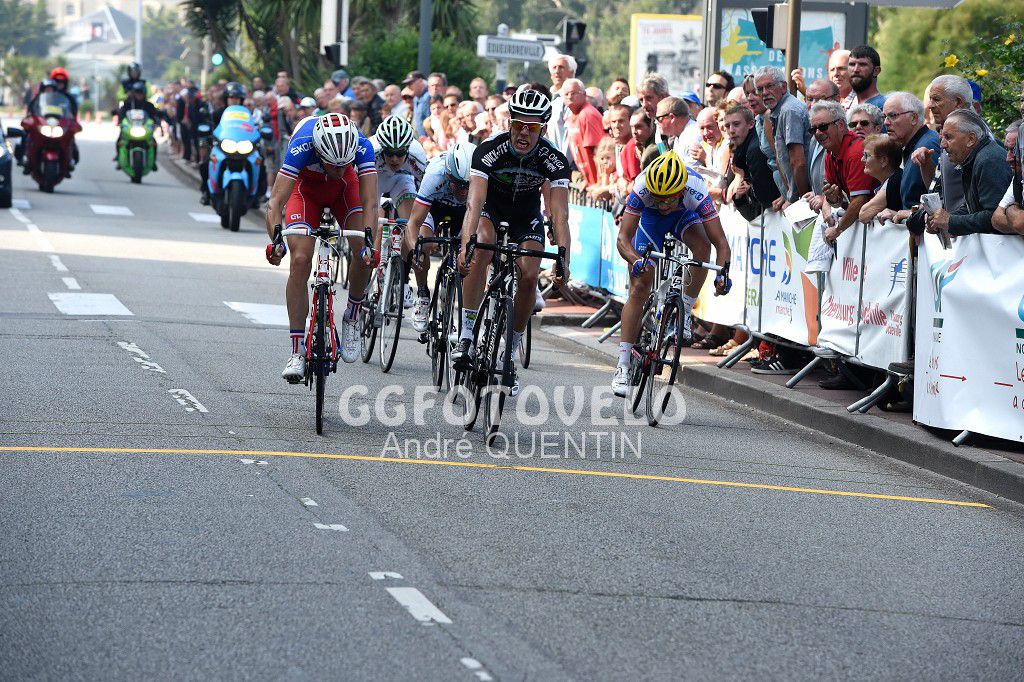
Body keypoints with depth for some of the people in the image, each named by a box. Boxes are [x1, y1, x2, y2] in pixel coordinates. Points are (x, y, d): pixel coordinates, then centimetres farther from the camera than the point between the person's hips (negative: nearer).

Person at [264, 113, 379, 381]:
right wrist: (275, 240, -59)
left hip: (345, 189, 1)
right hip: (306, 187, -1)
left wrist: (369, 243, -55)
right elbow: (275, 202, -43)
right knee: (300, 261, -18)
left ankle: (352, 319, 3)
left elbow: (370, 203, -40)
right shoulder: (301, 146, -40)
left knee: (364, 252, -22)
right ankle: (297, 352, -13)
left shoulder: (362, 147, -36)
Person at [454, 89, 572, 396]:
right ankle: (466, 337, -29)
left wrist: (564, 259, -47)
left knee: (529, 276, -16)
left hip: (526, 212, 2)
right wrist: (466, 246, -55)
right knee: (482, 247, -32)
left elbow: (560, 213, -34)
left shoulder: (554, 159, -28)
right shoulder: (490, 149, -32)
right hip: (490, 204, -2)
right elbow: (475, 202, -41)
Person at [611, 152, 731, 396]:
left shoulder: (696, 190, -39)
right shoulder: (642, 188, -39)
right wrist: (636, 260, -61)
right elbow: (623, 238, -41)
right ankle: (622, 366, -6)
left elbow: (721, 242, -38)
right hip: (651, 220, 0)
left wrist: (723, 271, -56)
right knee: (639, 288, -10)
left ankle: (685, 311, -12)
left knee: (703, 246, -34)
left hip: (685, 216, 0)